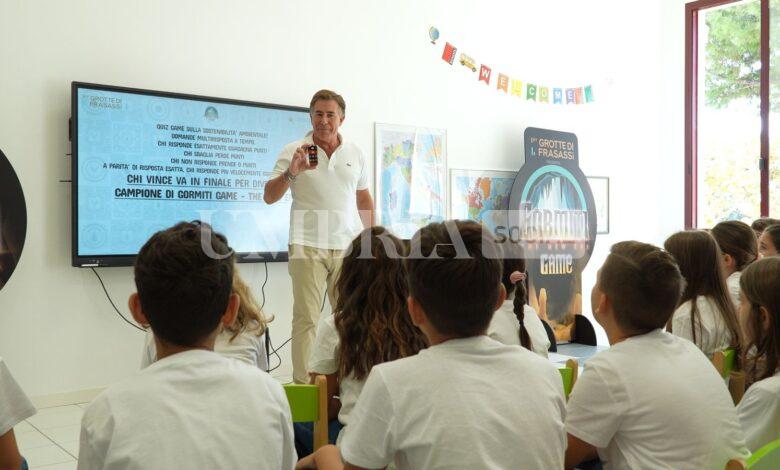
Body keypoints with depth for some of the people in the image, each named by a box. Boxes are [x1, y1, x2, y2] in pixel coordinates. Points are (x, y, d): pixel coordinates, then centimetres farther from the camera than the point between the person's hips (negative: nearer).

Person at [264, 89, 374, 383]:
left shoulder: (355, 153, 11)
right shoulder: (294, 151, 0)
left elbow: (364, 197, 21)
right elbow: (269, 197, -5)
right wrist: (291, 173, -21)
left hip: (348, 246, 3)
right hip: (308, 246, -3)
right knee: (306, 318, -3)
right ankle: (302, 383, 2)